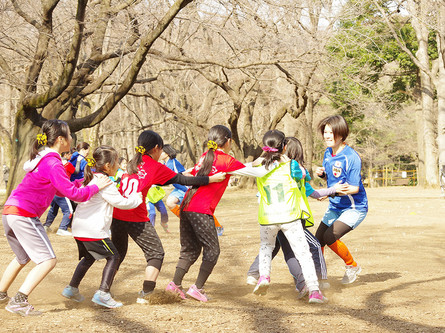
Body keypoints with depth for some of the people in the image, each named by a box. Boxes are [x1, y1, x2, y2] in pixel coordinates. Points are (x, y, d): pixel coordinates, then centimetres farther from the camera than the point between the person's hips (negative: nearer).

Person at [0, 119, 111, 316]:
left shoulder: (42, 158, 17)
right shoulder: (53, 163, -13)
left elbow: (59, 189, 23)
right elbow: (73, 193, -13)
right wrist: (96, 187, 0)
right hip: (24, 215, -10)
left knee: (23, 257, 28)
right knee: (48, 261, -7)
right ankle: (19, 302, -13)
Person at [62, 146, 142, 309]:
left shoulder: (90, 179, 14)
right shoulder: (106, 184, -14)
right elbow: (121, 203, -8)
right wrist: (137, 198, 10)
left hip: (79, 228, 9)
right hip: (94, 230, -9)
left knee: (88, 257, 25)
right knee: (113, 257, 0)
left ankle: (72, 288, 26)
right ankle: (102, 293, -9)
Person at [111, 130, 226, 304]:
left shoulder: (132, 163, 15)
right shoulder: (156, 167, -3)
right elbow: (183, 181, -1)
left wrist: (186, 172, 25)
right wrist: (213, 179, 5)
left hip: (116, 213, 7)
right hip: (135, 217, -7)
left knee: (118, 252, 23)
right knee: (156, 253, 7)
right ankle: (145, 294, 3)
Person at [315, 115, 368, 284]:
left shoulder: (351, 157, -21)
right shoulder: (328, 152, 1)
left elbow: (356, 188, -21)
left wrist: (348, 189, -43)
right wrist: (322, 173, -7)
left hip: (354, 208, -8)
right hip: (335, 206, 8)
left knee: (330, 237, -22)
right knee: (317, 240, 4)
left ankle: (352, 266, 3)